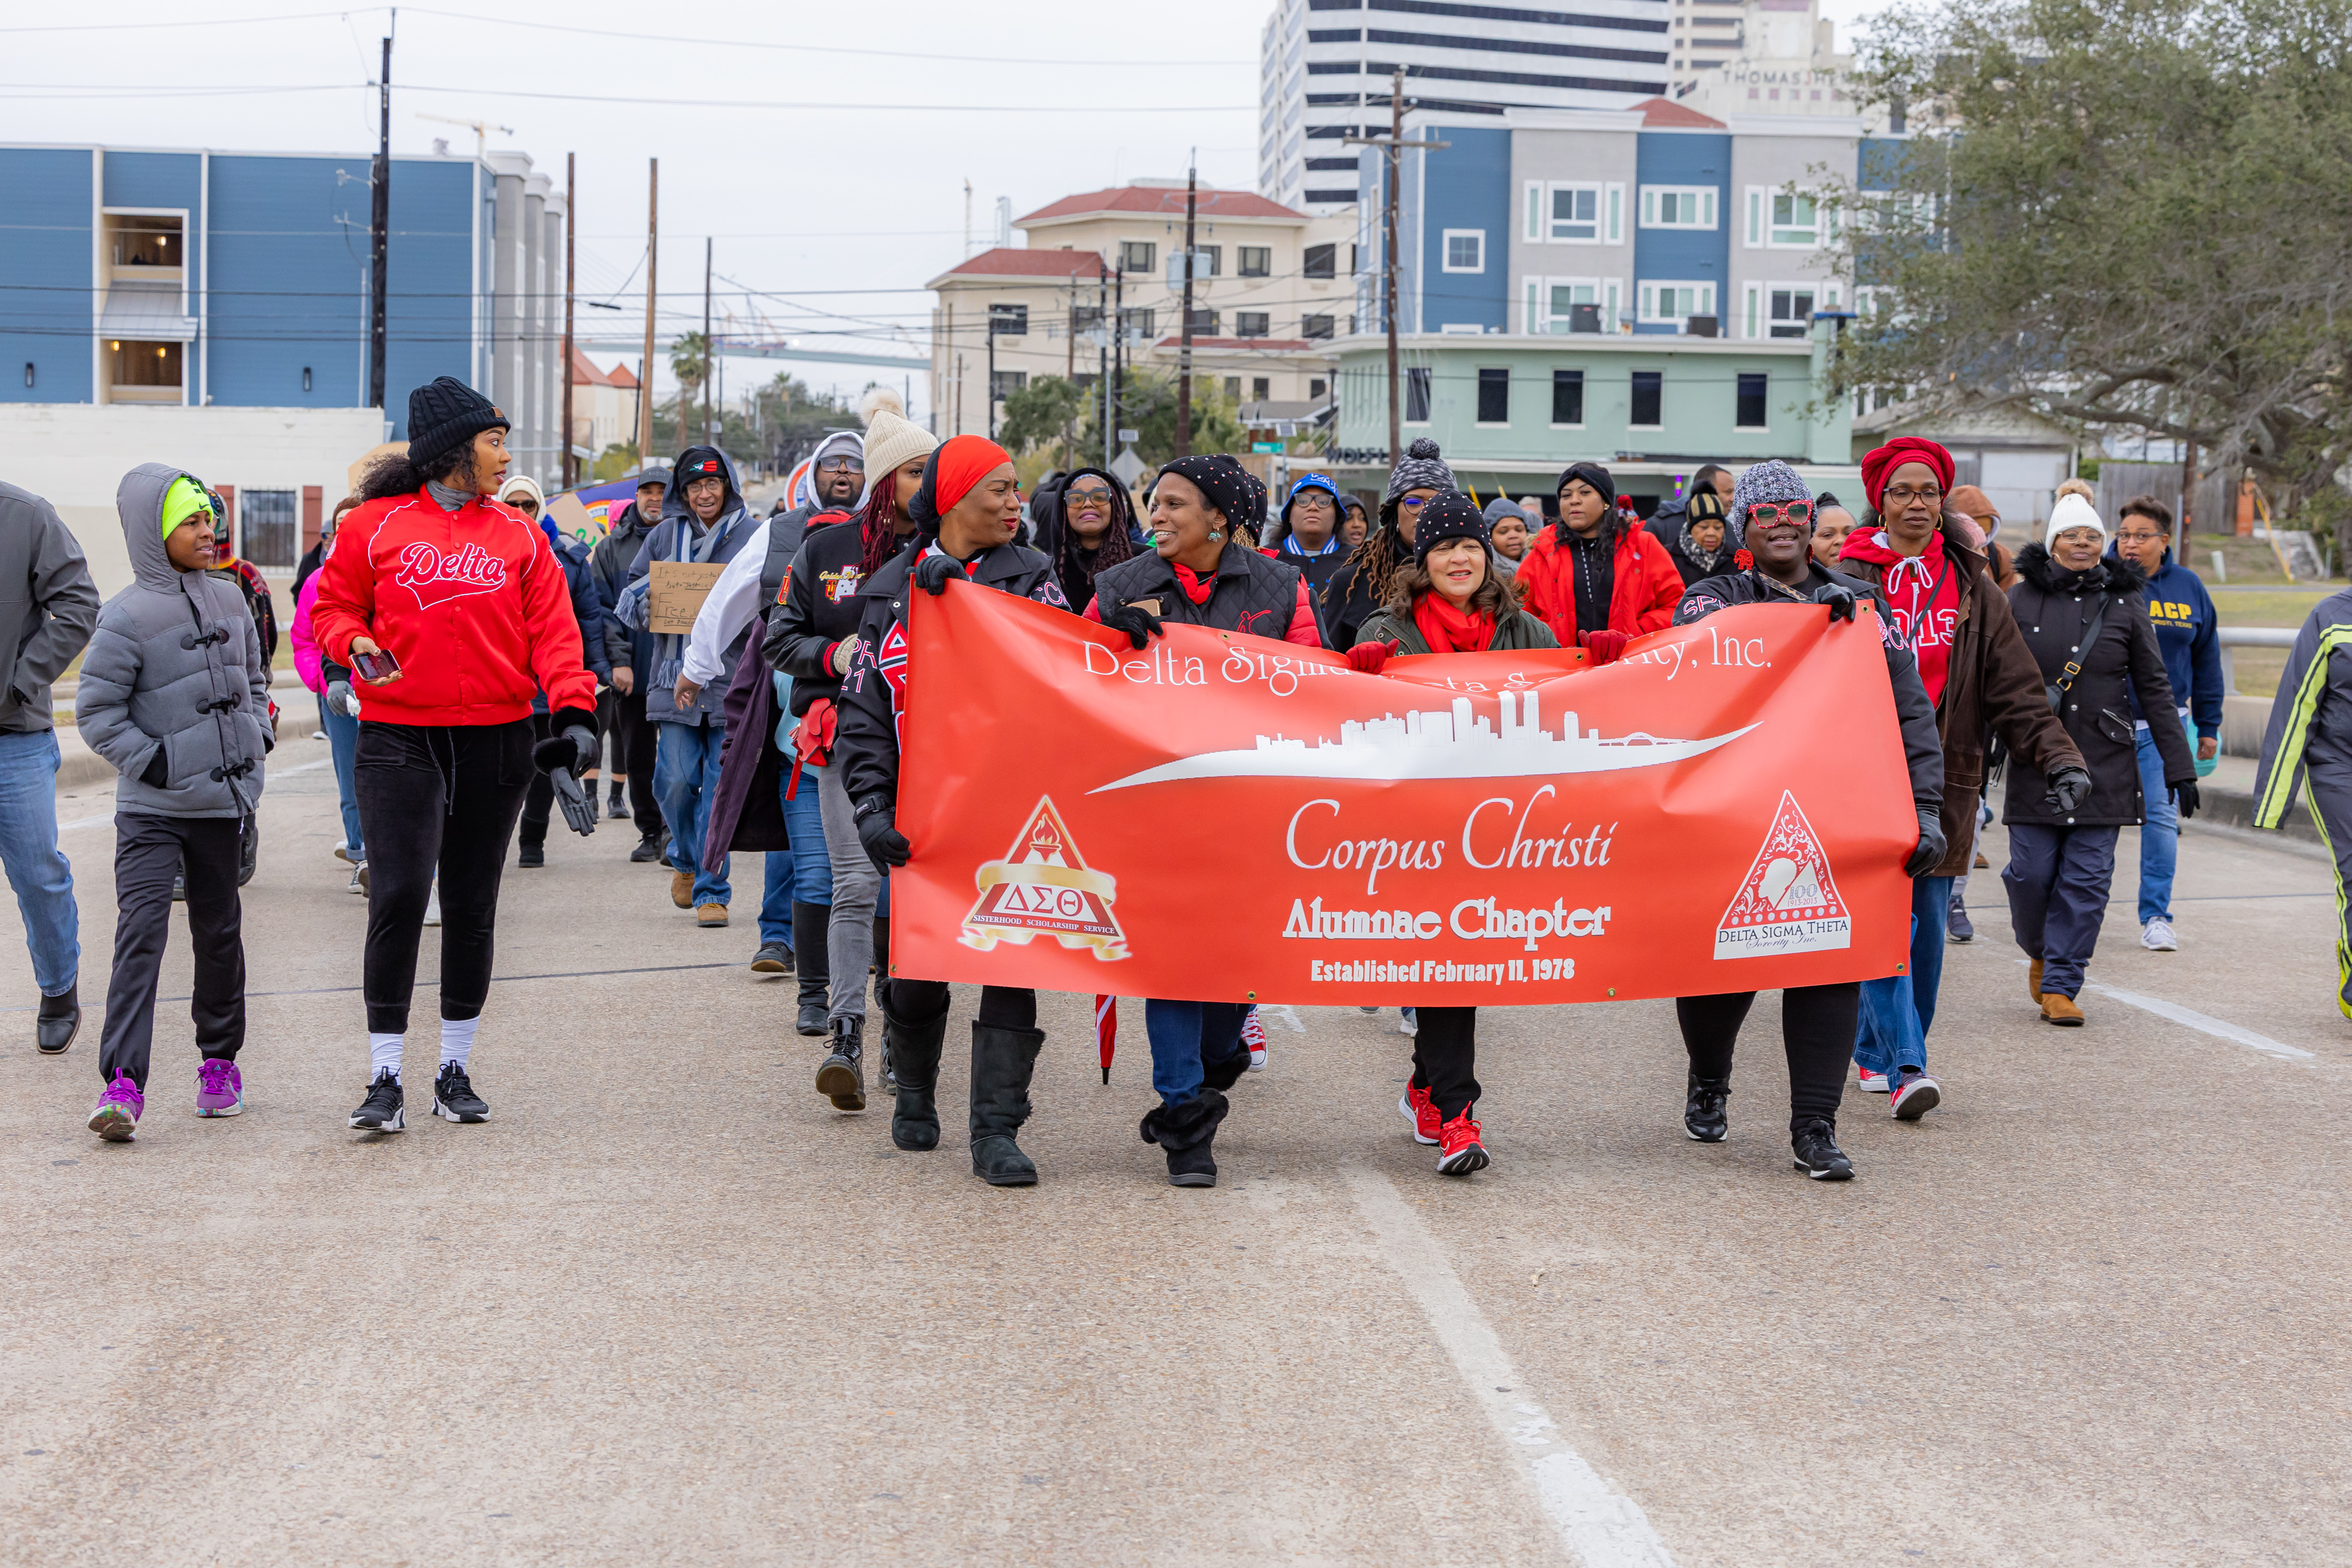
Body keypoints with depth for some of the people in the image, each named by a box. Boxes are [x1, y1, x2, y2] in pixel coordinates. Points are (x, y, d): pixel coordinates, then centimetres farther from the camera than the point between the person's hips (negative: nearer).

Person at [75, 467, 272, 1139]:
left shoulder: (230, 601, 9)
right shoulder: (127, 617, -10)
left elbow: (254, 681, 23)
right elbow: (95, 710, -8)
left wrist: (256, 738, 9)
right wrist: (151, 761, -14)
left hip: (221, 804, 6)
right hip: (151, 811, -5)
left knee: (219, 932, 13)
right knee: (140, 932, -14)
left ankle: (220, 1059, 29)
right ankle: (122, 1083, -17)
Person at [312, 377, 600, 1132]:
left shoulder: (518, 537, 8)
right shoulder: (375, 526, 2)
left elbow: (553, 630, 3)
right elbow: (332, 608, 9)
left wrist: (573, 710, -11)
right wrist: (356, 647, -13)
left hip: (495, 742, 3)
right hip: (399, 738, -3)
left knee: (472, 908, 9)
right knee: (399, 898, -11)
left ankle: (456, 1070, 22)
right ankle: (385, 1080, -4)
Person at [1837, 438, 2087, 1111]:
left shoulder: (1974, 589, 9)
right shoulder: (1851, 581, 1)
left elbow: (2016, 689, 5)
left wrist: (2060, 757, -7)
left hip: (1942, 781, 3)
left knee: (1926, 929, 7)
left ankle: (1876, 1049, 22)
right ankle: (1905, 1069, -16)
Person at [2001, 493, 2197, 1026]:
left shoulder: (2125, 602, 5)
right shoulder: (2022, 598, 3)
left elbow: (2154, 688, 8)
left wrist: (2180, 767, 5)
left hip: (2105, 766, 1)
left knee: (2087, 877, -3)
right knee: (2031, 872, -2)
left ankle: (2060, 985, 5)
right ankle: (2040, 953, 27)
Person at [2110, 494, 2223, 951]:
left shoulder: (2188, 587, 4)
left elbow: (2206, 659, 12)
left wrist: (2208, 725, 11)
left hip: (2164, 723, 1)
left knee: (2162, 815, -5)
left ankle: (2156, 916, 3)